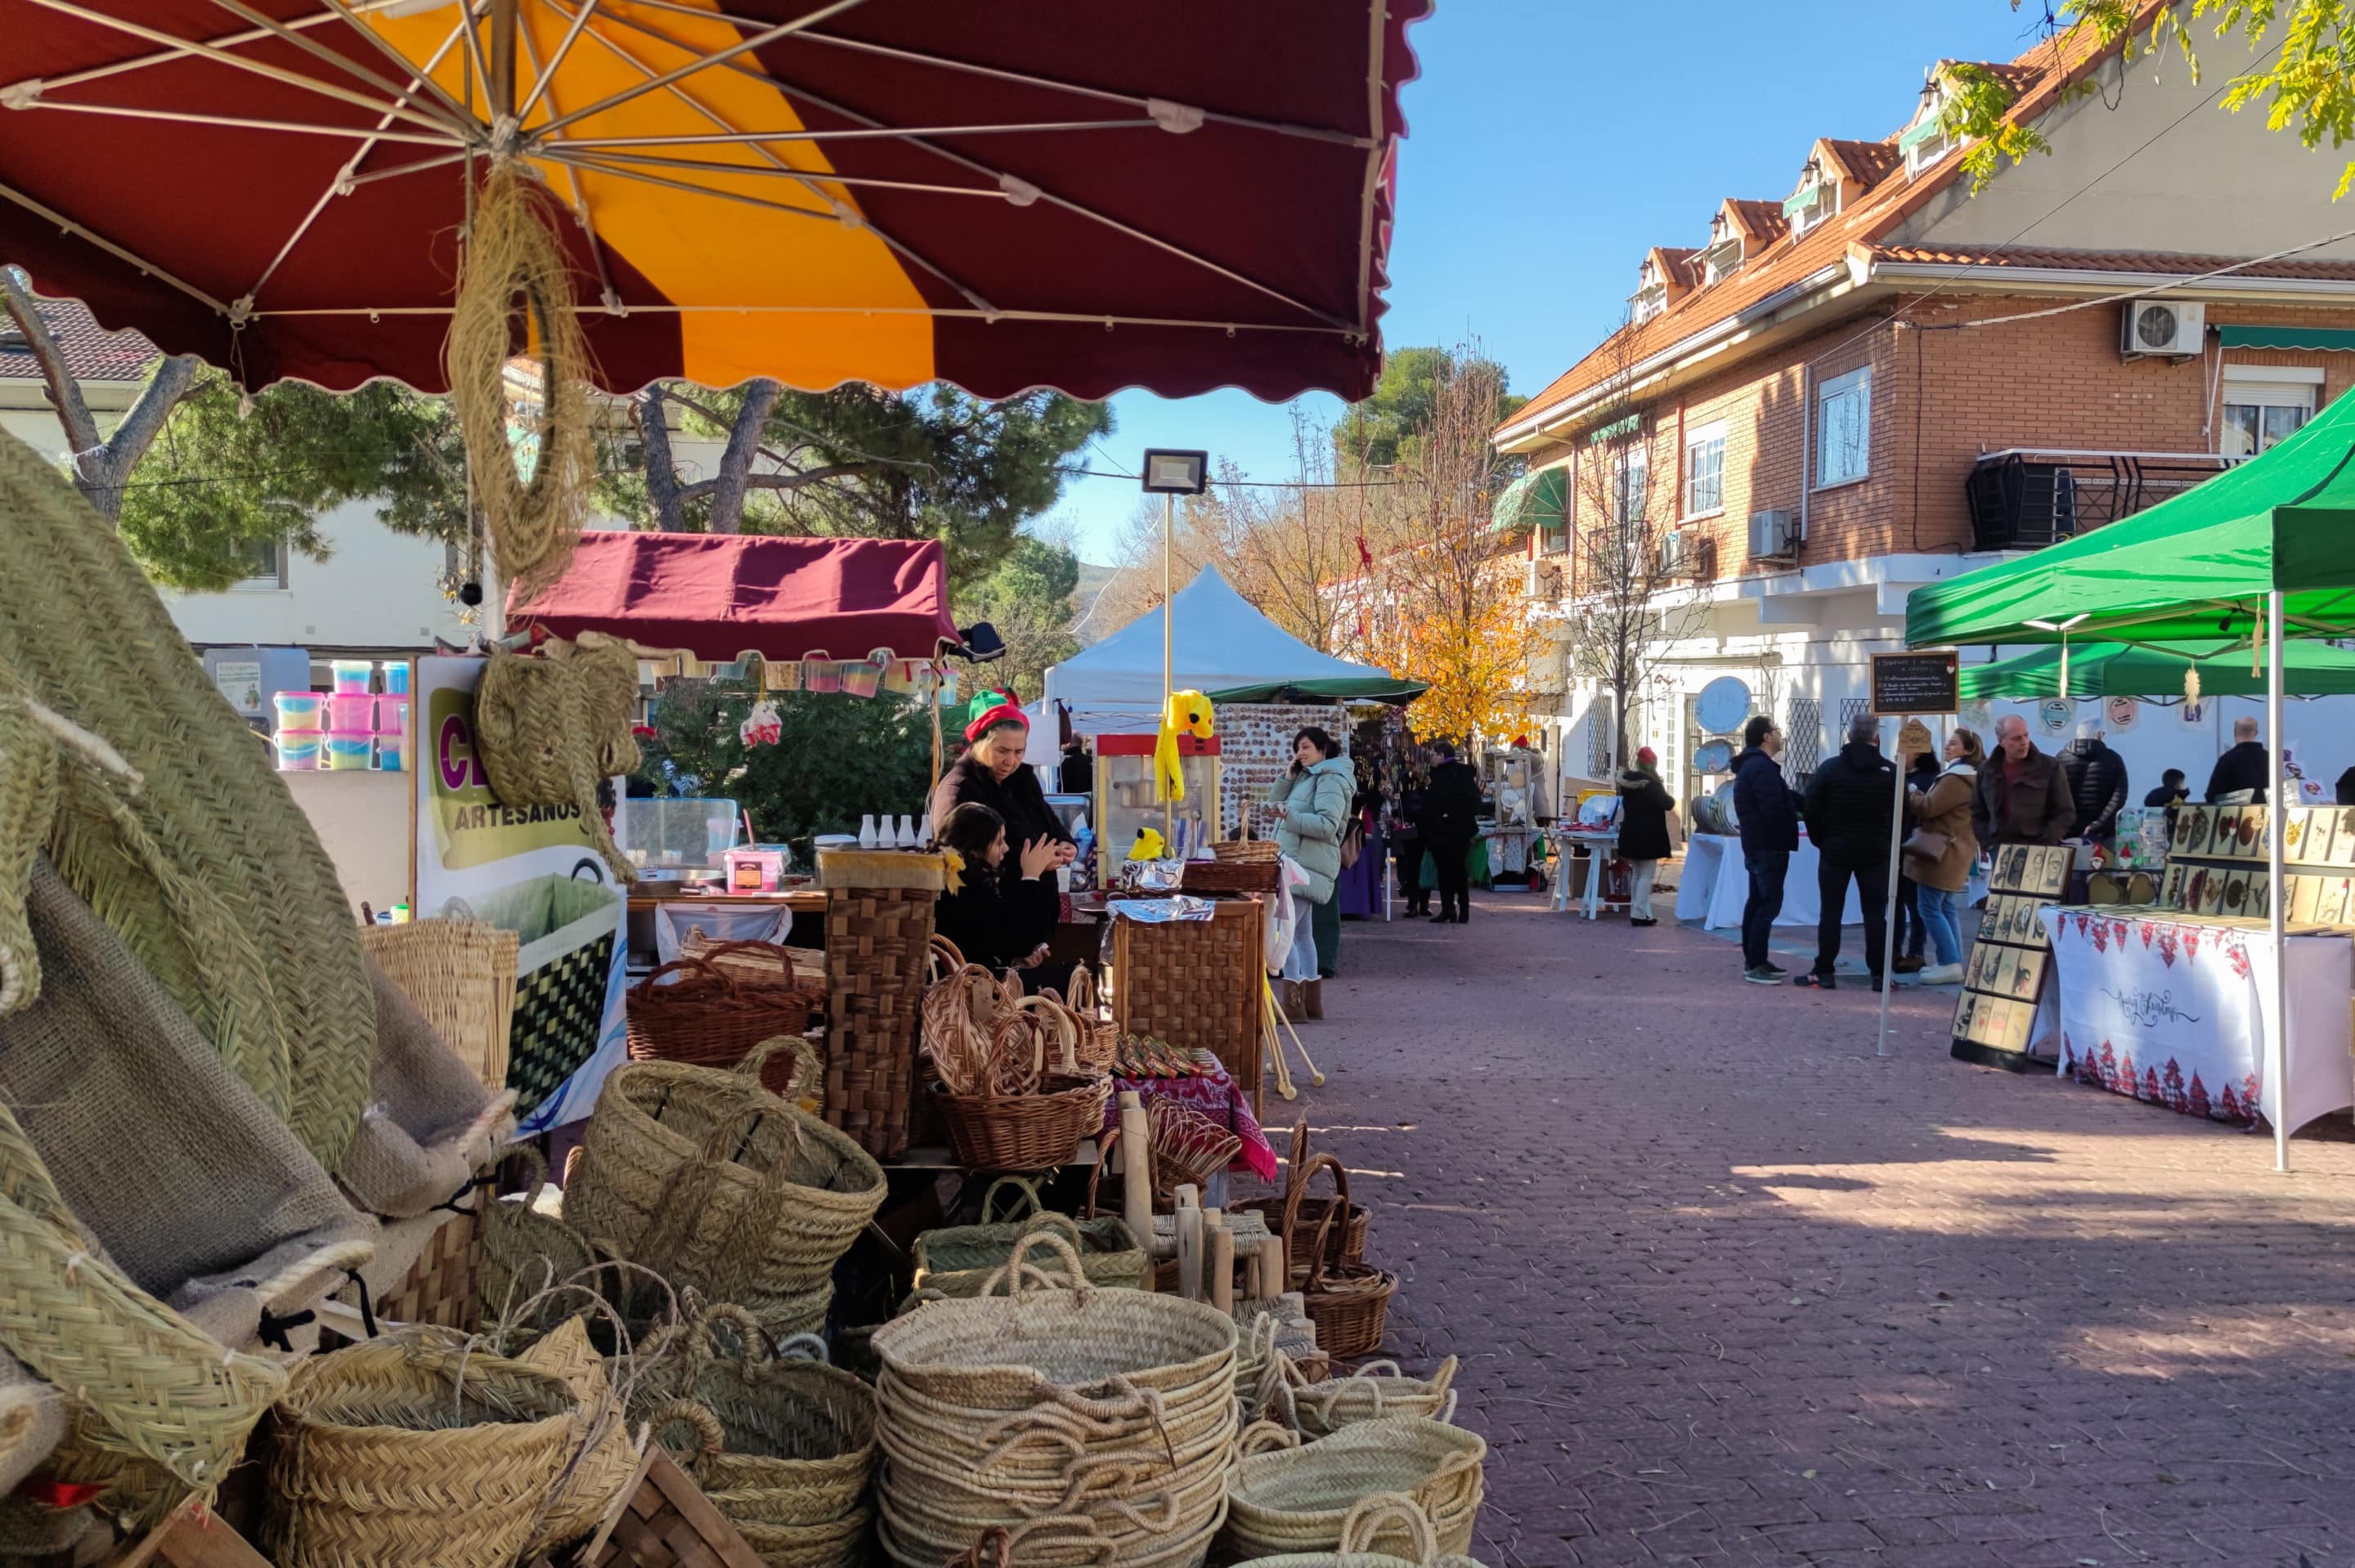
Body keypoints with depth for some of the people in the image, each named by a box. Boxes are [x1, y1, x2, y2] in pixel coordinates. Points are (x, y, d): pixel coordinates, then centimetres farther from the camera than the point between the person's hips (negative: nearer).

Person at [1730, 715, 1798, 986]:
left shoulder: (1751, 765, 17)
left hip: (1756, 845, 11)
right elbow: (1774, 810, -25)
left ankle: (1753, 960, 21)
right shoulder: (1762, 767, -18)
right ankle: (1756, 965, -11)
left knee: (1757, 901, 15)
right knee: (1770, 903, -10)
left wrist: (1792, 801, 5)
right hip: (1769, 846, -11)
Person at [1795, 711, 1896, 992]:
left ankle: (1824, 972, 3)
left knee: (1831, 911, 4)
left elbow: (1812, 810, -5)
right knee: (1875, 913, 5)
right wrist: (1889, 843, 12)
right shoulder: (1891, 772, -2)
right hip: (1876, 852, 1)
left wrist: (1821, 840, 6)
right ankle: (1879, 974, 3)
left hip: (1835, 850, -1)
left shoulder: (1830, 768, -5)